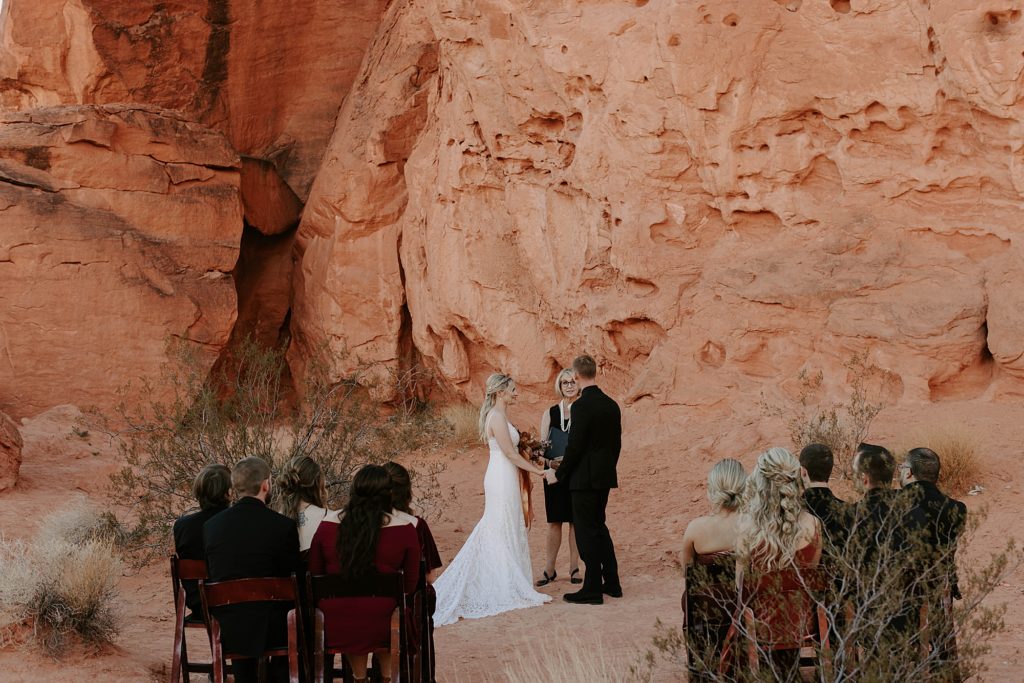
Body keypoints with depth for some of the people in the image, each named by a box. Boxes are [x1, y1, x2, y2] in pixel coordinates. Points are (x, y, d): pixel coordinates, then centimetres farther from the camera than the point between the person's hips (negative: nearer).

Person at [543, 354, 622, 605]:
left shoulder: (581, 406, -17)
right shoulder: (611, 405, 7)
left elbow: (575, 445, -18)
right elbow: (616, 443, 12)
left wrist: (559, 474, -7)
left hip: (584, 478, -8)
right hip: (605, 477, 8)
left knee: (587, 531, 0)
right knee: (598, 527, 19)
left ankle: (593, 589, 4)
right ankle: (611, 583, 23)